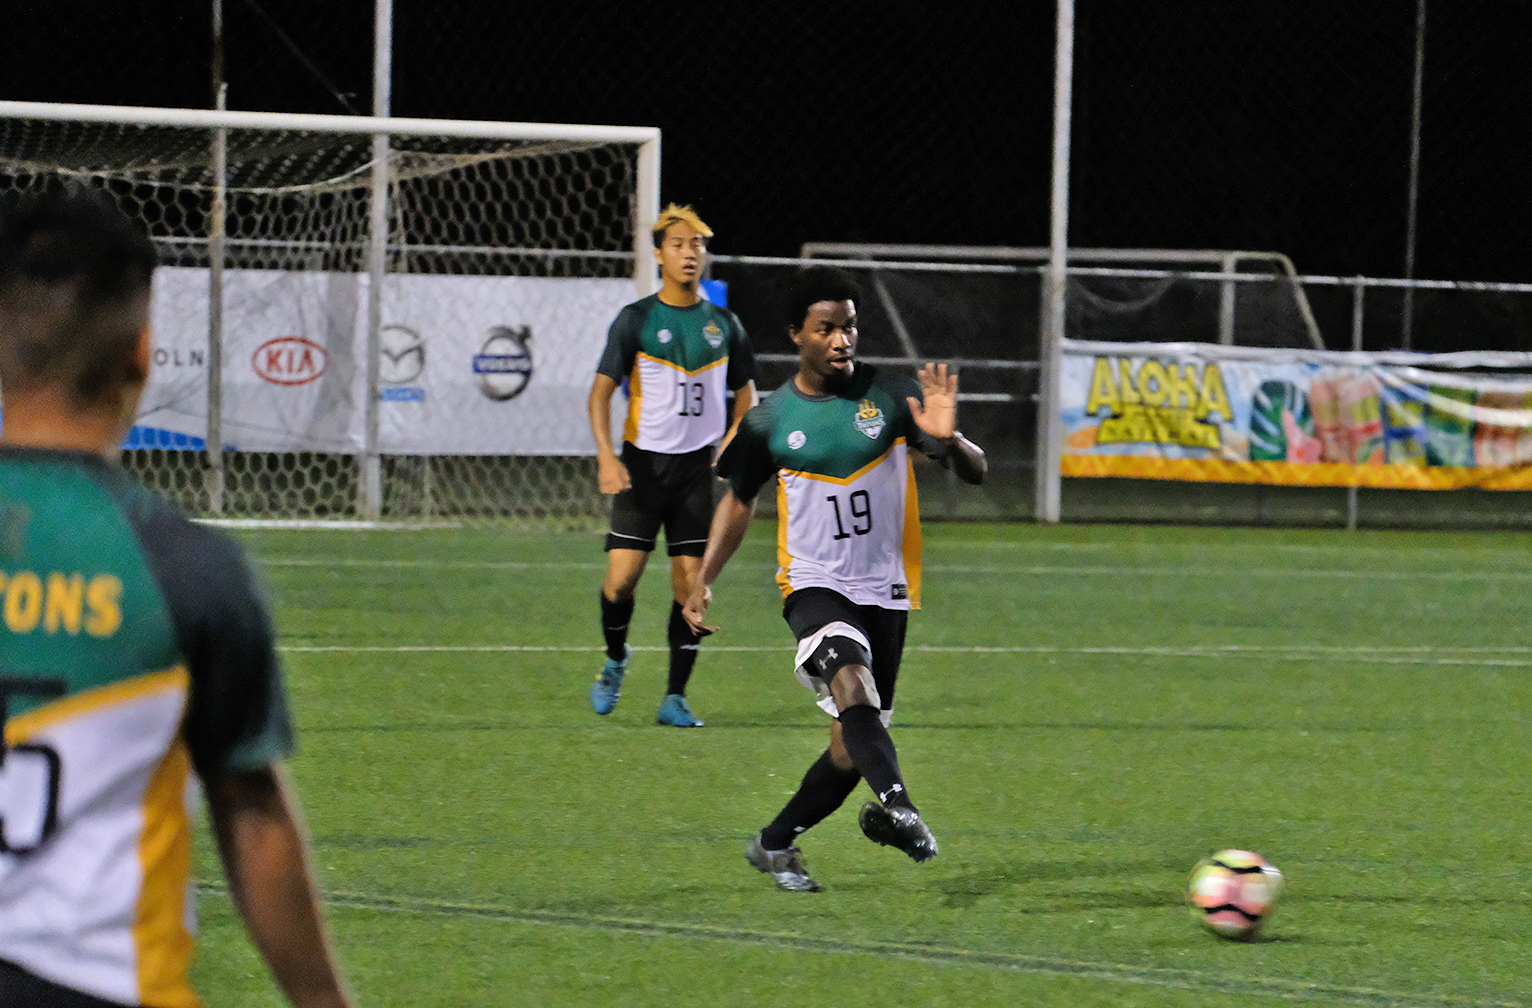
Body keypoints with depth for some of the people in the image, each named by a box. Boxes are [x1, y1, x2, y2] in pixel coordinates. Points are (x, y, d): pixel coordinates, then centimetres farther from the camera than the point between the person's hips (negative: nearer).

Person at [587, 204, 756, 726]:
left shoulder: (723, 324, 8)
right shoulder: (636, 320, -2)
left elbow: (744, 391, 18)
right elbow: (601, 390, -6)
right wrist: (606, 455, -20)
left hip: (699, 466, 2)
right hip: (643, 462, -2)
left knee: (691, 581, -4)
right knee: (622, 576, -9)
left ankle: (675, 698, 3)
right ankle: (615, 660, 20)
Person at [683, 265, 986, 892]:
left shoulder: (892, 396, -3)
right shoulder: (769, 422, 0)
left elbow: (975, 473, -5)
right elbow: (739, 499, 16)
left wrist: (948, 440, -27)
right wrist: (703, 580, 8)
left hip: (885, 591, 2)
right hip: (815, 586, -2)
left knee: (854, 744, 5)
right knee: (853, 687, -32)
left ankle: (774, 845, 25)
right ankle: (897, 809, -51)